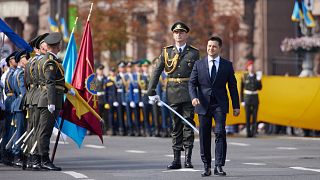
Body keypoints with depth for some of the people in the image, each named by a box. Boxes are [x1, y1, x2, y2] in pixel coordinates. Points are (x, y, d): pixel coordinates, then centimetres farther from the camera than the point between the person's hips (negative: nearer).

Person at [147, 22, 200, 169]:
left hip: (188, 93, -2)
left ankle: (188, 158, -2)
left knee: (188, 124, -5)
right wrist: (151, 92, 1)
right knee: (176, 125, 6)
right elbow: (156, 72, 7)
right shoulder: (167, 52, 9)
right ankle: (176, 159, 9)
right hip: (173, 93, 2)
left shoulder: (194, 53, 5)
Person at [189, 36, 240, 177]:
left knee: (220, 133, -14)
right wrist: (194, 97, -15)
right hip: (203, 104, 1)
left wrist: (236, 106, 5)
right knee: (204, 136, 4)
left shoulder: (227, 65, 6)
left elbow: (232, 86, 8)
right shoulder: (199, 64, 7)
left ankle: (219, 166, -13)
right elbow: (192, 83, 5)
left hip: (220, 105, -1)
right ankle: (207, 167, 12)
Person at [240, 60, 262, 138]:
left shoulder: (257, 76, 5)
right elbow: (241, 89, 2)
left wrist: (258, 80, -14)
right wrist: (242, 101, -3)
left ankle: (254, 133, 5)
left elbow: (259, 88, 2)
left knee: (255, 116, 0)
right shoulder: (244, 77, -1)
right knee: (247, 116, -3)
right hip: (247, 98, -2)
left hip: (255, 98, 2)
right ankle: (248, 133, 1)